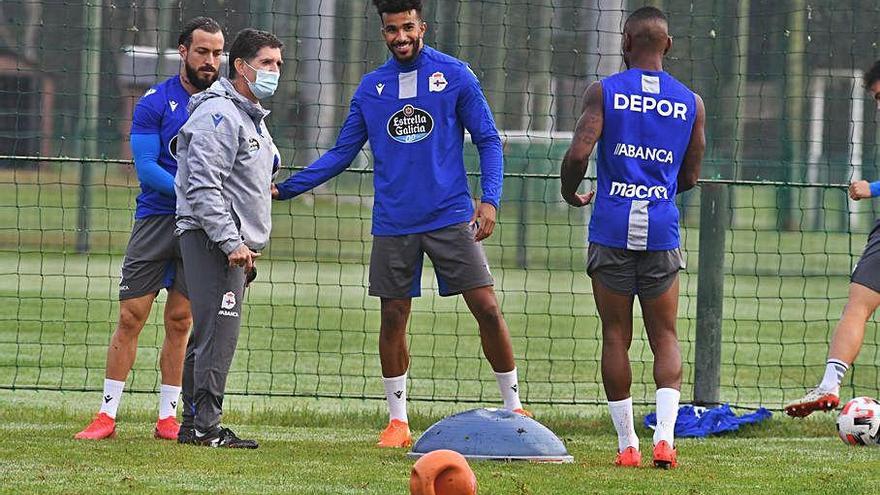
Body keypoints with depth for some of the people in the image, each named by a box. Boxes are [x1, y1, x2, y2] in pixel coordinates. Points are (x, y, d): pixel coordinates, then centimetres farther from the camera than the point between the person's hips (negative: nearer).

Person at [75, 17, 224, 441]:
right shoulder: (155, 102, -1)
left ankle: (167, 417, 10)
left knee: (180, 322, 4)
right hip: (156, 218, -2)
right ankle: (107, 415, 0)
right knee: (131, 316, -3)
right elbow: (145, 167, -8)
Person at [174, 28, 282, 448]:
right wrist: (231, 243, -23)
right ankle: (204, 426, -14)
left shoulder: (252, 117, 21)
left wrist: (250, 244, 22)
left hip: (234, 241, 10)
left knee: (211, 335, 10)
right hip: (211, 239, -10)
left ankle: (194, 424, 13)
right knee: (217, 331, -13)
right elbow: (203, 186, -20)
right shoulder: (219, 114, -12)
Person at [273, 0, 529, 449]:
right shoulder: (371, 87, 9)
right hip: (393, 224, 2)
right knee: (393, 320, 3)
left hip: (451, 217, -2)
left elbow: (488, 140, 2)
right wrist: (287, 188, 7)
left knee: (487, 309, -8)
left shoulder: (454, 75, 0)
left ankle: (513, 408, 4)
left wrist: (489, 199, -11)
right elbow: (342, 153, 14)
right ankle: (397, 420, 15)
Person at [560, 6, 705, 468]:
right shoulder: (691, 103, 7)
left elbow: (578, 153, -12)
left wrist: (571, 195, 8)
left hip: (612, 229, -1)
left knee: (615, 338, 7)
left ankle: (627, 444, 6)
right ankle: (664, 435, -11)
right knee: (665, 338, 8)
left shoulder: (604, 92, -1)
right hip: (662, 233, 1)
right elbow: (689, 177, 14)